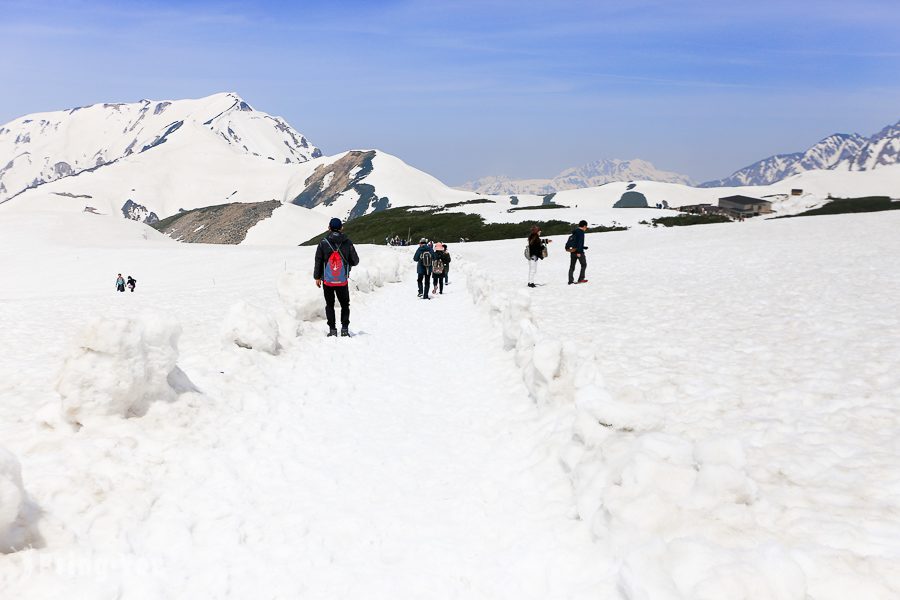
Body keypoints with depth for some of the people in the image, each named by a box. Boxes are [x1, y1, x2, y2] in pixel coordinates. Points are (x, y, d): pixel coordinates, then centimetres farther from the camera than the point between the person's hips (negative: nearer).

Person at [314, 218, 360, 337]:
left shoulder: (323, 243, -8)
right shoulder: (347, 242, -9)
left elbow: (318, 261, -3)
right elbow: (355, 261, -2)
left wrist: (317, 277, 7)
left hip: (327, 281, 0)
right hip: (343, 281, 0)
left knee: (329, 305, 13)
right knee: (345, 305, 14)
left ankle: (332, 329, 10)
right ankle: (344, 329, 5)